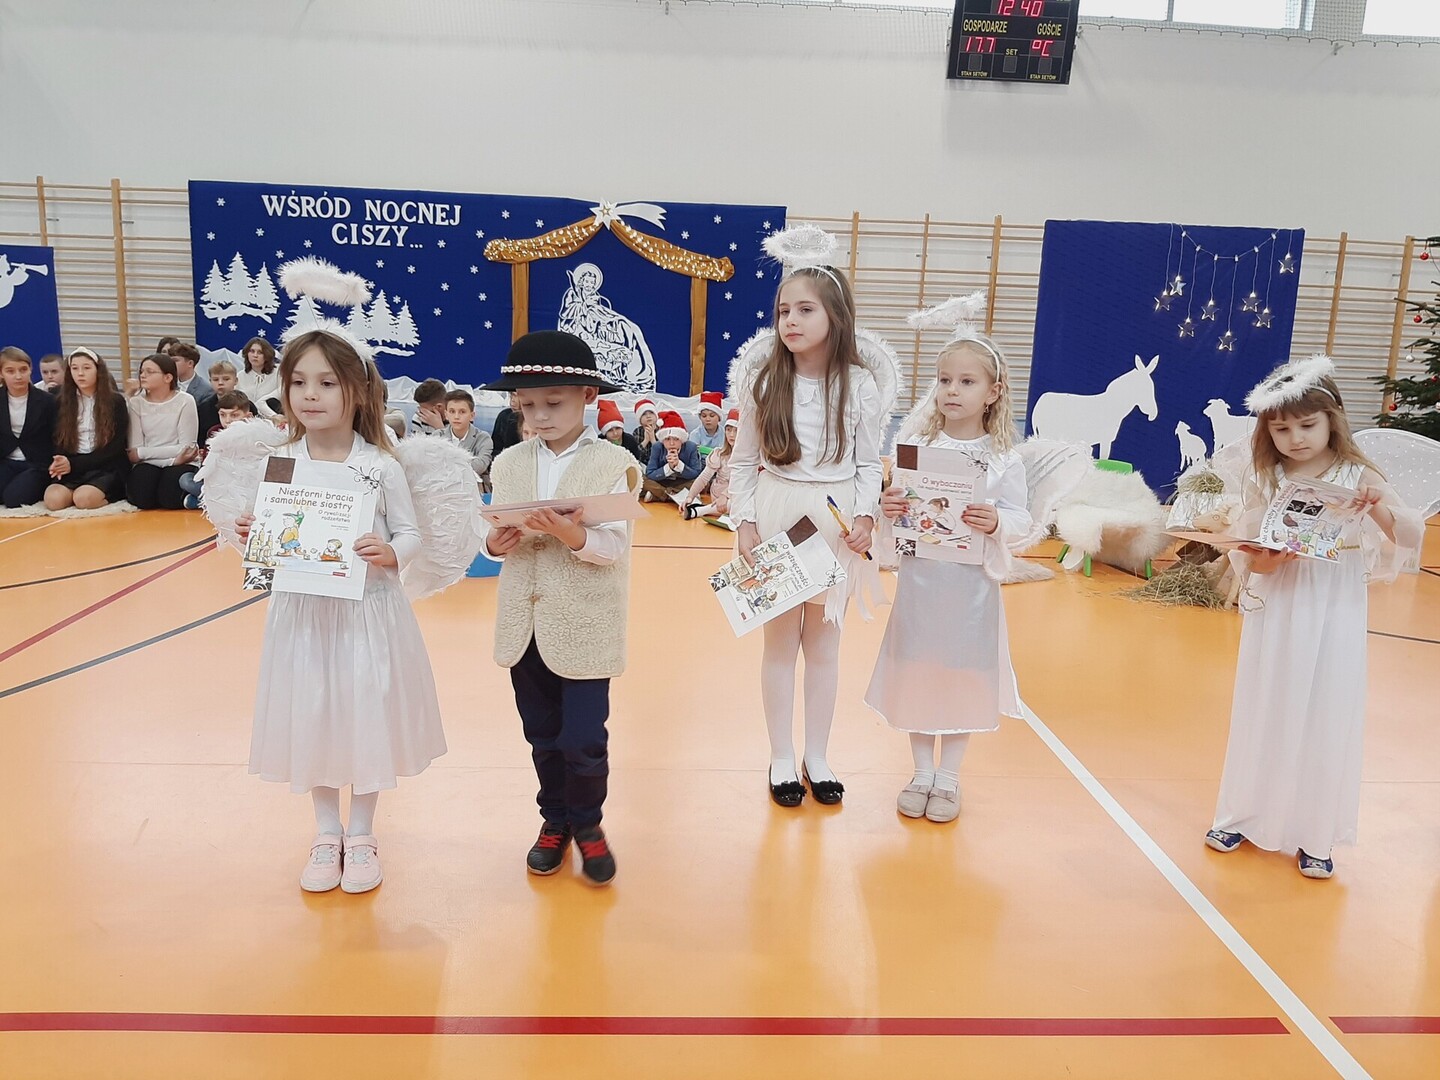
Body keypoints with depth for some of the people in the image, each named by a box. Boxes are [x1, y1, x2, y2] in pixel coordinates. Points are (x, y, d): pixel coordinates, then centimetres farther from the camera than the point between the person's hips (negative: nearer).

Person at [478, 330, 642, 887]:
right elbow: (495, 535, 5)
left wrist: (576, 536, -33)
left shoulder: (614, 464, -8)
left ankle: (587, 822, 28)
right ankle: (554, 819, 38)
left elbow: (616, 545, -15)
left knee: (584, 739, 2)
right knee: (542, 735, 17)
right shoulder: (509, 463, 5)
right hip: (524, 625, 4)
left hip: (584, 626, -4)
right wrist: (495, 544, -17)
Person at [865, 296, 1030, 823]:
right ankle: (921, 774, 27)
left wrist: (996, 522, -23)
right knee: (917, 674, 10)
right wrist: (889, 507, -16)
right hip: (919, 577, 2)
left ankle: (948, 778, 26)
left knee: (962, 676, 9)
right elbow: (897, 507, 5)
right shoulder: (916, 444, -1)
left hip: (971, 582, -1)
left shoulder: (1004, 458, -5)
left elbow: (1020, 520, -3)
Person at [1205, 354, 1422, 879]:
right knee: (1266, 714, 12)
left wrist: (1382, 505, -28)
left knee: (1326, 719, 7)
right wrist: (1270, 555, -27)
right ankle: (1246, 813, 28)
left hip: (1334, 615, -1)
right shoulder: (1263, 482, -2)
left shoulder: (1356, 476, -5)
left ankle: (1315, 834, 22)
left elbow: (1411, 537, -10)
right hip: (1276, 613, 1)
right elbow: (1254, 558, -5)